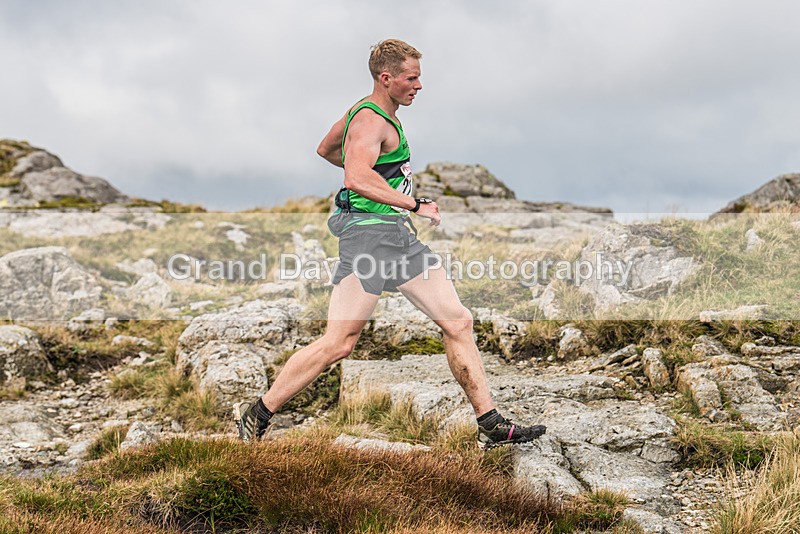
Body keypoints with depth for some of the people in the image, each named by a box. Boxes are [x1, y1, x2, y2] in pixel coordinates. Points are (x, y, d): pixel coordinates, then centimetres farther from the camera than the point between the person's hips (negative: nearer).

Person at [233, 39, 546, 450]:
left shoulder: (378, 114, 19)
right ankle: (255, 416, 2)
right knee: (338, 343, -10)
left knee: (458, 323, 5)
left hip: (399, 237, 10)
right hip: (369, 232, -10)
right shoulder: (370, 121, -12)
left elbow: (326, 150, 35)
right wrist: (415, 205, -26)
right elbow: (357, 179, -31)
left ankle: (491, 427, 9)